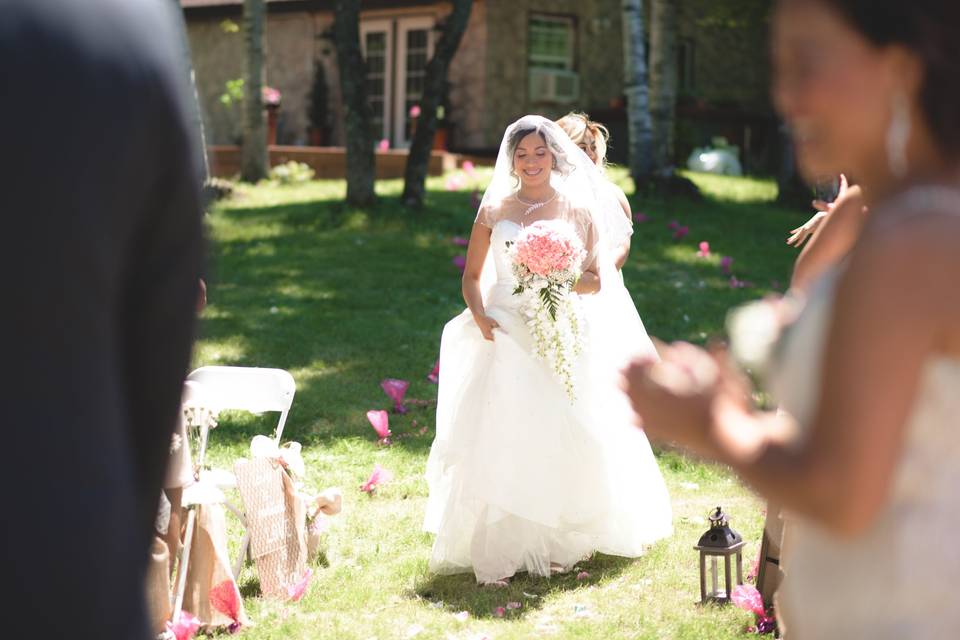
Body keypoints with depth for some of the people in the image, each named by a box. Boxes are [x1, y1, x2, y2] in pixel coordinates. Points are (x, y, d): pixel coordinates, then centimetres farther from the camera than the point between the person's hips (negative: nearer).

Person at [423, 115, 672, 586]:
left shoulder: (577, 210, 6)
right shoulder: (494, 211, 9)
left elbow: (595, 279, 3)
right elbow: (472, 276, 10)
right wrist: (480, 316, -8)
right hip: (505, 336, 1)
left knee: (559, 438, -2)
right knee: (498, 438, -7)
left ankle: (558, 544, 12)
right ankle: (498, 550, -4)